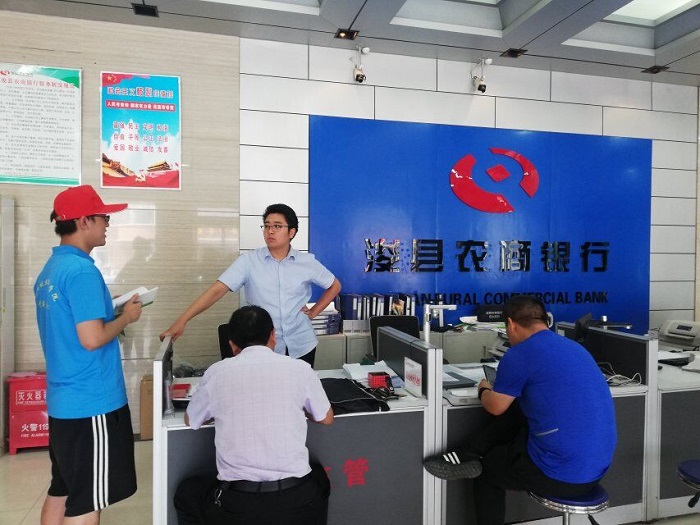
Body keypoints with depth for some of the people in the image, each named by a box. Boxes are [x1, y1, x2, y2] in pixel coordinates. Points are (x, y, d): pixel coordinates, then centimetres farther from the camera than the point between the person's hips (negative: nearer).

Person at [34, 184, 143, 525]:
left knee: (61, 490, 19)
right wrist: (126, 317, -9)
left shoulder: (49, 270, 10)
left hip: (61, 400, 9)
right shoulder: (82, 270, -20)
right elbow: (92, 339, -24)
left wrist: (111, 310, 13)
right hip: (91, 403, -9)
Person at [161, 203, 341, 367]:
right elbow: (217, 290, -14)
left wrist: (314, 312, 3)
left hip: (302, 346, 2)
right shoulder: (249, 261, -6)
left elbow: (334, 286, 13)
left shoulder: (307, 262, -2)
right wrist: (182, 321, -23)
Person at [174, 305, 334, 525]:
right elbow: (326, 419, 14)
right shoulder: (299, 368, -2)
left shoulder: (217, 372, -1)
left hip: (238, 506, 0)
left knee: (187, 492, 31)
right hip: (297, 501, 1)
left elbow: (190, 421, 19)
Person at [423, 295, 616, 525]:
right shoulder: (575, 347, 9)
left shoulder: (520, 354, -13)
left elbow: (495, 407, -1)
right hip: (597, 470, 7)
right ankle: (468, 455, 15)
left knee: (486, 470, 20)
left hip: (560, 475, -7)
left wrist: (484, 389, 20)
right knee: (515, 409, 18)